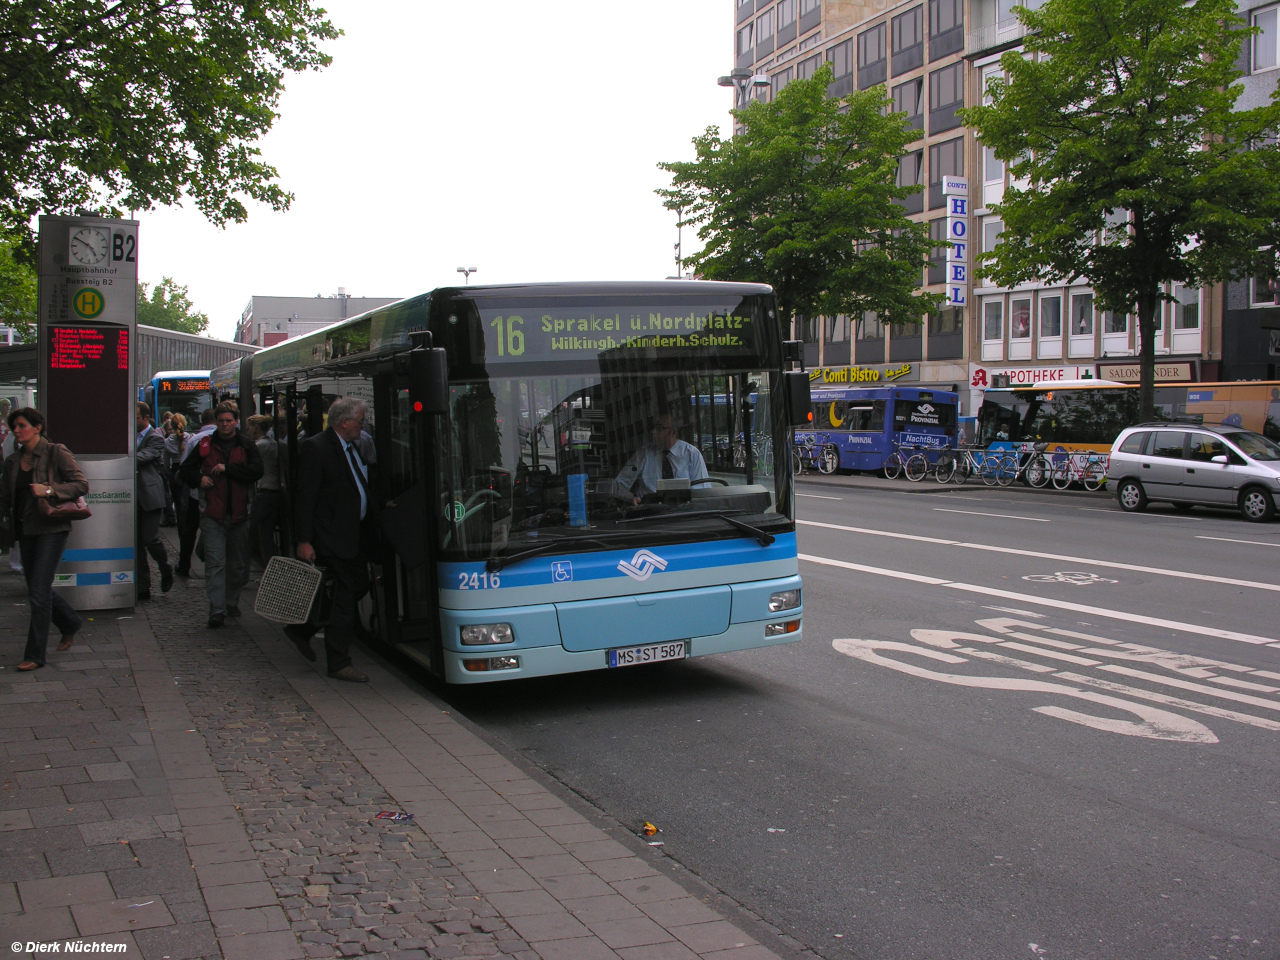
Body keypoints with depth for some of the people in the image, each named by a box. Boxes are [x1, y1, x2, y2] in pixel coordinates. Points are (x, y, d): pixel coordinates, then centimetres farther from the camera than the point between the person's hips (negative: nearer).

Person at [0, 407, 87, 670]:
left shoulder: (56, 453, -6)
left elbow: (82, 485, -9)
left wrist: (50, 490, -21)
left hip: (52, 529, -7)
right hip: (27, 530, 7)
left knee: (38, 592, -9)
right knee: (39, 590, 13)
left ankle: (35, 655, -2)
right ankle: (71, 624, 39)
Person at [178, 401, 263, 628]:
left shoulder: (246, 445, 5)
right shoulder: (206, 445, 8)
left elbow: (257, 471, -11)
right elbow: (185, 470, 17)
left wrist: (227, 468, -15)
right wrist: (199, 479, -3)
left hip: (239, 513, 1)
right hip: (213, 513, -1)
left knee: (238, 563, 11)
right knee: (215, 562, -9)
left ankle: (232, 602, 28)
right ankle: (217, 609, -12)